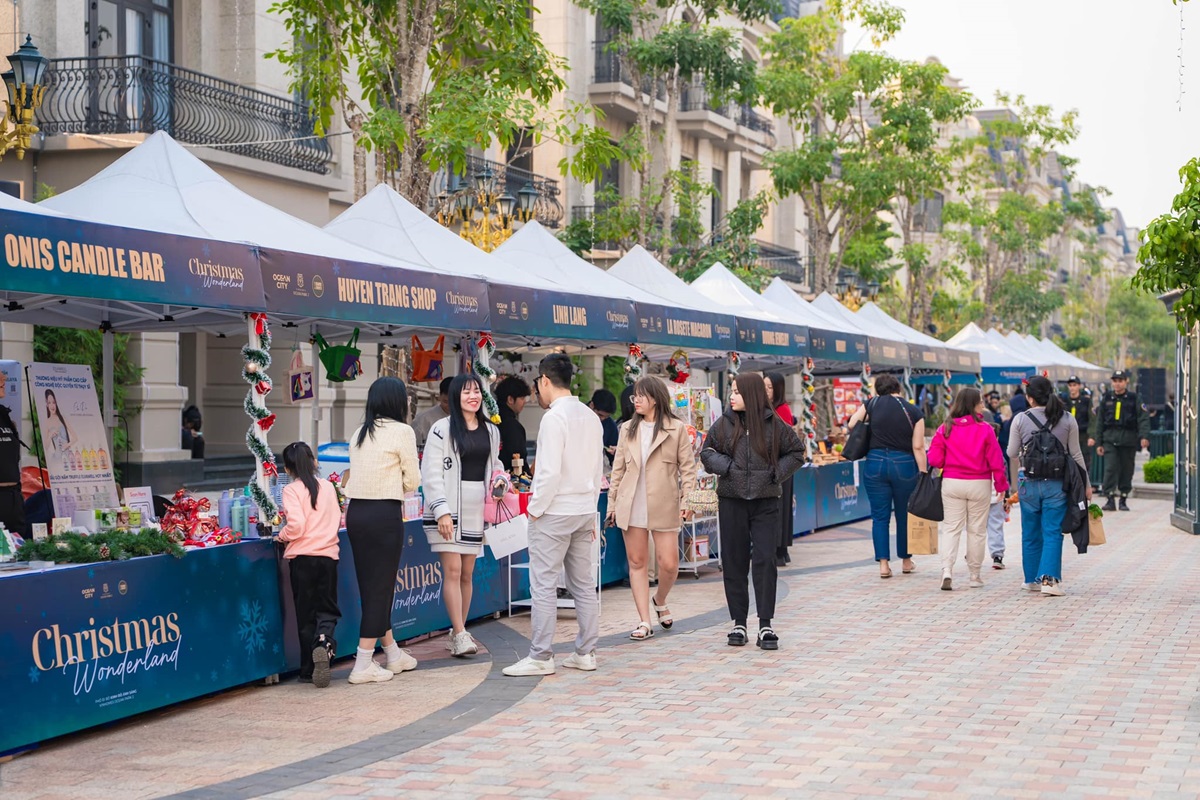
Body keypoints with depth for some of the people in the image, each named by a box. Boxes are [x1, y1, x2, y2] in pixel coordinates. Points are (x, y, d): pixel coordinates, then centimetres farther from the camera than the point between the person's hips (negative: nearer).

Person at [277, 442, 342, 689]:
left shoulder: (292, 490, -6)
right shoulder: (328, 487, 8)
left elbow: (296, 526, -17)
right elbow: (338, 519, 15)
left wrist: (282, 536, 2)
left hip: (302, 557, -3)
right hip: (328, 555, 3)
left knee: (305, 613, 8)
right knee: (327, 609, 12)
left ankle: (310, 668, 11)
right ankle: (324, 642, -20)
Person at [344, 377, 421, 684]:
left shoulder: (359, 433, 12)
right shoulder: (401, 431, -6)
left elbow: (358, 473, 13)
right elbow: (412, 480, -3)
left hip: (356, 511, 7)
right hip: (384, 514, -7)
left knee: (371, 586, 14)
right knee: (380, 587, -1)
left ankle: (393, 654, 28)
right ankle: (363, 664, -3)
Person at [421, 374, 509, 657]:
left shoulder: (490, 431, 13)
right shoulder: (442, 429, -6)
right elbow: (431, 474, -9)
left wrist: (500, 480, 3)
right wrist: (441, 512, -16)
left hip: (476, 509, 6)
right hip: (448, 508, -5)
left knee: (468, 573, 8)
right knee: (452, 570, -10)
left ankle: (458, 631, 17)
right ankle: (460, 635, -10)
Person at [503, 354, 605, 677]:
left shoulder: (554, 418, -15)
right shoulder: (591, 417, 10)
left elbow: (549, 472, -21)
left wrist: (535, 509, -11)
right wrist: (590, 510, 19)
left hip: (554, 513, -8)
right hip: (585, 511, 8)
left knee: (544, 586, -3)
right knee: (584, 585, 11)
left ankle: (540, 657, -1)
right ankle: (585, 653, 16)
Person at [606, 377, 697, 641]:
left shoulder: (677, 429, 0)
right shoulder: (628, 429, 11)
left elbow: (687, 467, -1)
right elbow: (618, 468, 13)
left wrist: (687, 500, -9)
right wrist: (612, 503, 10)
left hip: (664, 506, -3)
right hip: (632, 506, 3)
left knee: (669, 563, -4)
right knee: (636, 562, 2)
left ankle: (660, 601, 28)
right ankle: (644, 622, 7)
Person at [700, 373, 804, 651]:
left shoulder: (774, 424, -1)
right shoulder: (724, 424, 3)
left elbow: (796, 452, 10)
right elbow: (706, 452, 12)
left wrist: (777, 472, -3)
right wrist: (725, 467, -5)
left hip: (765, 502, -2)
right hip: (731, 501, 2)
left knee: (765, 561, -6)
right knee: (734, 562, 5)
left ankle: (765, 625, -1)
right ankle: (739, 623, 14)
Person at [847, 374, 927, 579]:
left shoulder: (872, 404, -1)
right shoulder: (914, 412, -2)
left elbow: (852, 424, 7)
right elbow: (918, 447, -5)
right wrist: (923, 474, -2)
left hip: (875, 463, 0)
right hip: (904, 465, 0)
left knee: (880, 516, 5)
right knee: (904, 515, 15)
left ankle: (883, 563, -2)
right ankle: (906, 560, 26)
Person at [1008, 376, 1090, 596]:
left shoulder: (1020, 420, -5)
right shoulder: (1068, 420, -2)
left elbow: (1012, 453, 2)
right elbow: (1076, 454, 3)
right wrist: (1085, 483, 12)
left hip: (1029, 482, 0)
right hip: (1056, 483, 0)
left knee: (1031, 533, 13)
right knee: (1053, 533, 1)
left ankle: (1032, 579, 22)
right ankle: (1049, 578, -12)